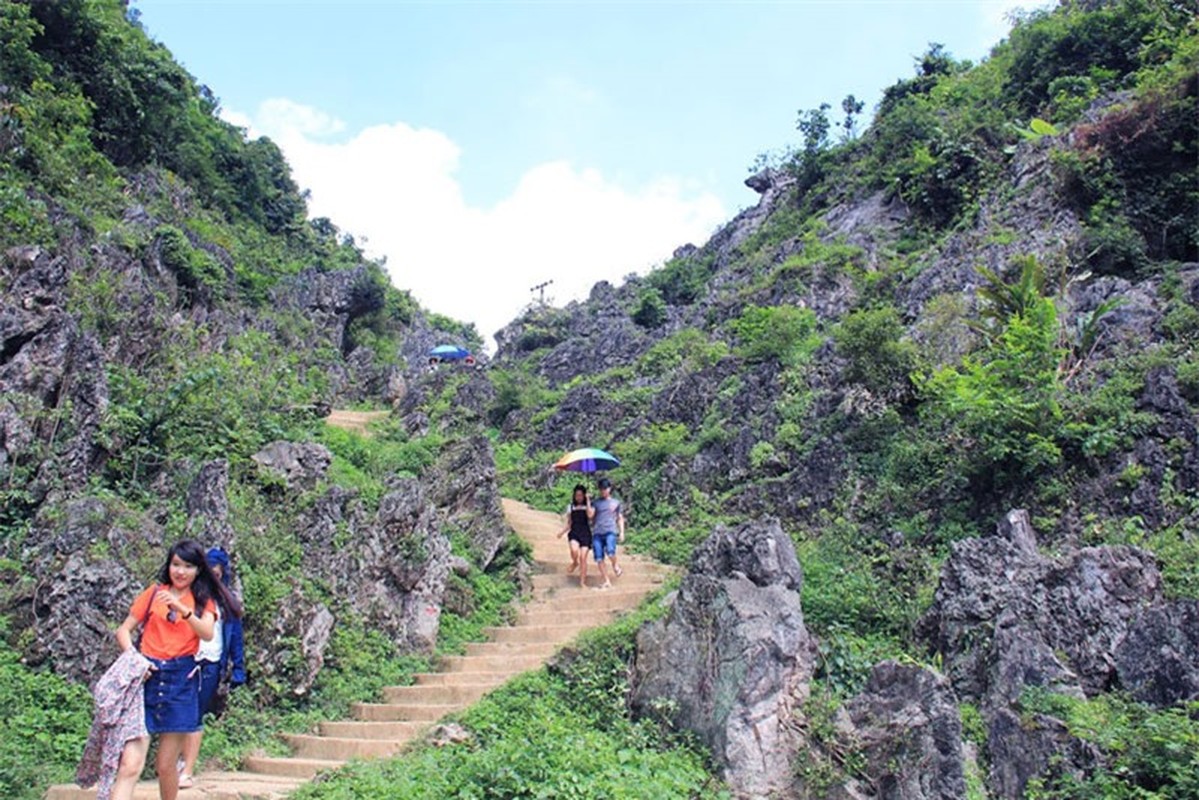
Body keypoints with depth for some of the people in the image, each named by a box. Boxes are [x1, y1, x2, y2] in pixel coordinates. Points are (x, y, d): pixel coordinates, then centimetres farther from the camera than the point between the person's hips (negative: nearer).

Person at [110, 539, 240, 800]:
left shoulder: (203, 600, 9)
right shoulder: (155, 592, 11)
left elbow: (207, 633, -10)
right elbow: (123, 630, 8)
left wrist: (181, 607, -25)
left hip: (181, 682, 0)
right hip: (147, 677, 0)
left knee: (166, 765, 7)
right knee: (130, 764, -12)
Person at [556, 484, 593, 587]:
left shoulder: (589, 506, 6)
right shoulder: (570, 507, 14)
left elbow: (590, 515, -17)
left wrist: (588, 501, -10)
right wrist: (562, 531, 0)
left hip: (585, 533, -1)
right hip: (574, 533, 1)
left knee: (583, 557, -11)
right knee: (574, 550, -30)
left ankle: (582, 582, -1)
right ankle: (574, 563, 4)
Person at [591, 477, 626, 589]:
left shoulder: (616, 502, 18)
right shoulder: (595, 503, 18)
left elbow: (620, 518, 19)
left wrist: (622, 532, 10)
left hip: (610, 531, -2)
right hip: (597, 532, 2)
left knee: (610, 552, -28)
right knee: (599, 558, -5)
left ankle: (615, 566, 4)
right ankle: (607, 581, 5)